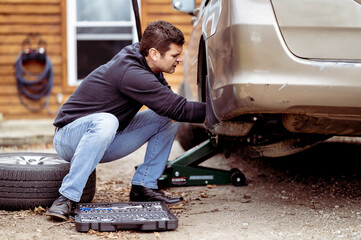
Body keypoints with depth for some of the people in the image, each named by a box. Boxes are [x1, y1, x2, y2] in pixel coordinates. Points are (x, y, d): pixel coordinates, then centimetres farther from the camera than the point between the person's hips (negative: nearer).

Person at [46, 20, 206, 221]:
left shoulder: (140, 59, -1)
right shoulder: (131, 73, -29)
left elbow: (170, 104, 11)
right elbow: (179, 108, -28)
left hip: (105, 141, 9)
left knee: (168, 119, -2)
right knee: (106, 121, -41)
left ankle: (144, 186, 1)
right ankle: (66, 198, -33)